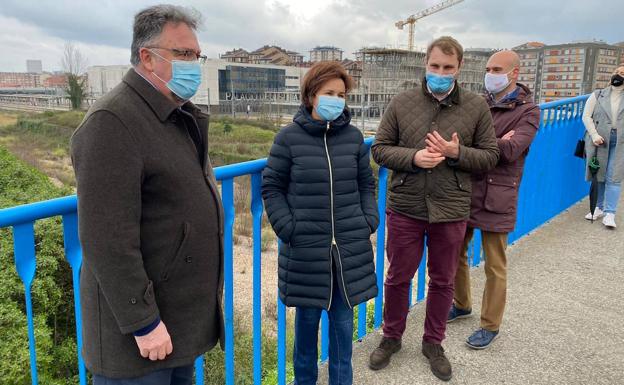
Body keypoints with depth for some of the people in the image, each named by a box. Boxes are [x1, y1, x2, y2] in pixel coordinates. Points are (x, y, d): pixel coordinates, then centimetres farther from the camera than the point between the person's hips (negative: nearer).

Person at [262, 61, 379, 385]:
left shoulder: (353, 136, 5)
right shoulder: (289, 137, -5)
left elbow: (366, 184, 13)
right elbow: (271, 187, -1)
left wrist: (369, 221, 1)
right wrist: (288, 229, -10)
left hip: (349, 248, 3)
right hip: (306, 249, -2)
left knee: (343, 322, 13)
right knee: (307, 318, 12)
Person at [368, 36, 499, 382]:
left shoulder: (477, 107, 0)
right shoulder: (401, 103, -1)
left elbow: (490, 156, 2)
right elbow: (379, 148, 0)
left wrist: (457, 153, -17)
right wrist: (413, 157, -17)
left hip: (450, 210, 1)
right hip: (405, 207, 0)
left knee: (443, 281, 15)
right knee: (398, 277, 13)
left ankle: (433, 343, 36)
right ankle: (391, 337, 36)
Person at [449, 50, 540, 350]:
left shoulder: (527, 111, -5)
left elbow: (511, 150, -20)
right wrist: (495, 143, -20)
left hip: (496, 196, -5)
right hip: (465, 190, 5)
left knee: (494, 266, 5)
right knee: (456, 253, 15)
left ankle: (490, 325, 23)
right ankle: (462, 305, 38)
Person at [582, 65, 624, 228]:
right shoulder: (597, 95, 10)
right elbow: (587, 116, 2)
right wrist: (594, 135, -11)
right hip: (599, 140, 1)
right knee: (598, 175, 7)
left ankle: (609, 213, -5)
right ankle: (598, 208, 20)